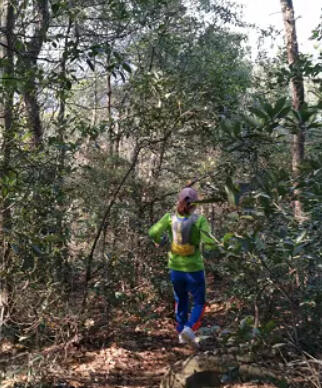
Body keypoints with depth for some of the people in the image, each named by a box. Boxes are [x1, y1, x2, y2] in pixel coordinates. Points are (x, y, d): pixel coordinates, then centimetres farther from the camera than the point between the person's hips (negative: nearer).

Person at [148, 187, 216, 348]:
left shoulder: (170, 217, -9)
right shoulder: (200, 220, -16)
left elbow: (153, 232, -17)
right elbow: (209, 241, -24)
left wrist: (159, 241, 5)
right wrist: (210, 243, 0)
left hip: (175, 268, 3)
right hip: (194, 269, -3)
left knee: (181, 301, 24)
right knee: (199, 303, 13)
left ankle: (181, 334, 31)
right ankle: (189, 329, -10)